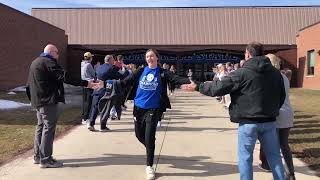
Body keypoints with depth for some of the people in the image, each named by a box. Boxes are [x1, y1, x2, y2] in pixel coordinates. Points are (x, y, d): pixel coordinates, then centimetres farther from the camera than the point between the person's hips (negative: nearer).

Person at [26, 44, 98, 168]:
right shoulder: (48, 62, -12)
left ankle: (38, 156, 23)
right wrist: (86, 83, -26)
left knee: (41, 126, 16)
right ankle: (45, 159, -5)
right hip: (48, 100, -10)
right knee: (49, 128, -7)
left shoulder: (35, 62, 19)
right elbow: (65, 77, -24)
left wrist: (33, 97, 27)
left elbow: (29, 84, 24)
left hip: (38, 100, 10)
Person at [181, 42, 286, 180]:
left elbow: (217, 87, -13)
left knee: (245, 157, 8)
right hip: (269, 121, 5)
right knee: (274, 155, 18)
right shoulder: (276, 72, 5)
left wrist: (197, 87, 0)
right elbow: (282, 97, 13)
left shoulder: (242, 73, -13)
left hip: (249, 122, -5)